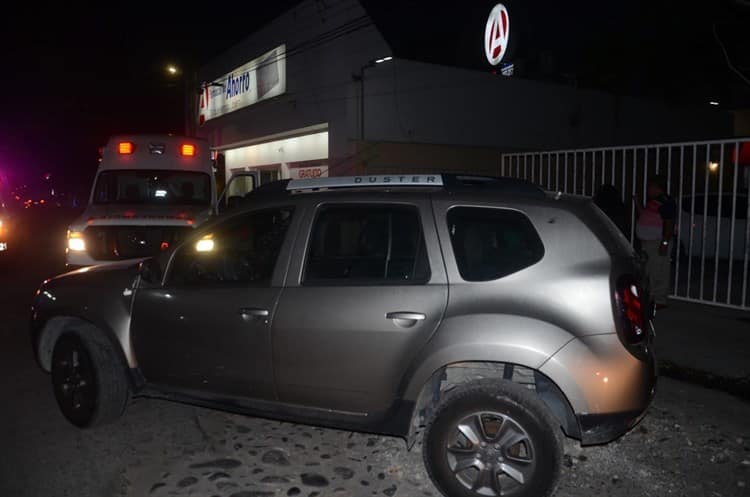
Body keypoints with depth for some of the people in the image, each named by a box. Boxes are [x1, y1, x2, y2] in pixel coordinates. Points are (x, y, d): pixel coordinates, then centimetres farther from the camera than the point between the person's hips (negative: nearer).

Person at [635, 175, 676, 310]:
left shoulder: (666, 202, -14)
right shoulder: (651, 201, 15)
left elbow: (670, 225, -19)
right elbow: (643, 215, 27)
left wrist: (665, 243, -23)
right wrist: (637, 203, 18)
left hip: (657, 242, -10)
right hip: (646, 242, 10)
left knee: (658, 273, -4)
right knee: (648, 272, 16)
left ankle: (660, 301, 3)